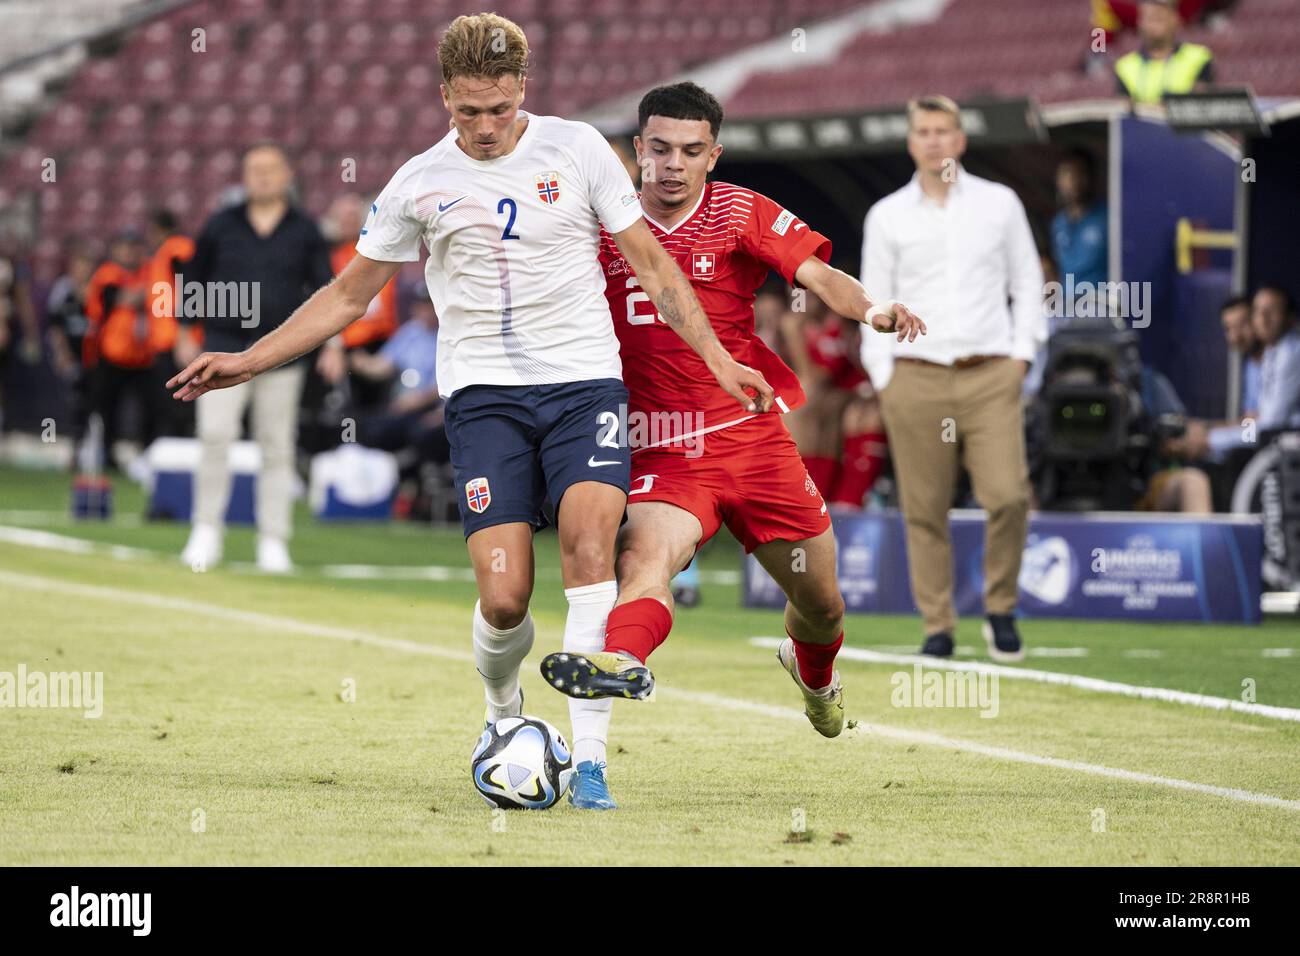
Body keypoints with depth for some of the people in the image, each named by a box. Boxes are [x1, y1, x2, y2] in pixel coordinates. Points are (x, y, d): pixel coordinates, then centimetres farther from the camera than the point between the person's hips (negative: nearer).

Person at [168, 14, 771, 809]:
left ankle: (587, 755, -22)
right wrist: (248, 362, 8)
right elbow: (350, 296, 14)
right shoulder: (421, 184, 4)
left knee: (588, 542, -24)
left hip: (585, 379, 0)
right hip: (485, 392, 0)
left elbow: (651, 264, 9)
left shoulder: (577, 149, 2)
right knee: (504, 596, -12)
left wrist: (719, 359, 2)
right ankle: (503, 714, 20)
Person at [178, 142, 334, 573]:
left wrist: (331, 342, -2)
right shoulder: (221, 225, 6)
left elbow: (323, 288, 7)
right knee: (214, 435, -14)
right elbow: (194, 278, 13)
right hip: (225, 348, 0)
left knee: (277, 448, 3)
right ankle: (207, 528, -3)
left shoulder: (304, 231, 6)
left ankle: (273, 541, 9)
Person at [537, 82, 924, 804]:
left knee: (820, 601, 12)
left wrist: (870, 309, -31)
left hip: (753, 438, 1)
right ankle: (621, 662, -61)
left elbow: (816, 274, -12)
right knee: (645, 553, -32)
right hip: (660, 453, -1)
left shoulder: (742, 214, 2)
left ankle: (814, 670, 47)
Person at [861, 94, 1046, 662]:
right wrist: (883, 376, 2)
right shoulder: (887, 216, 10)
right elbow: (874, 302, 11)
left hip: (990, 377, 0)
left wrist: (1022, 354, 3)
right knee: (924, 509, -2)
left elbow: (1028, 283, 14)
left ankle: (1001, 611, 4)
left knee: (1008, 496, -14)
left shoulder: (999, 204, 11)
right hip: (916, 378, 0)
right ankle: (938, 627, 6)